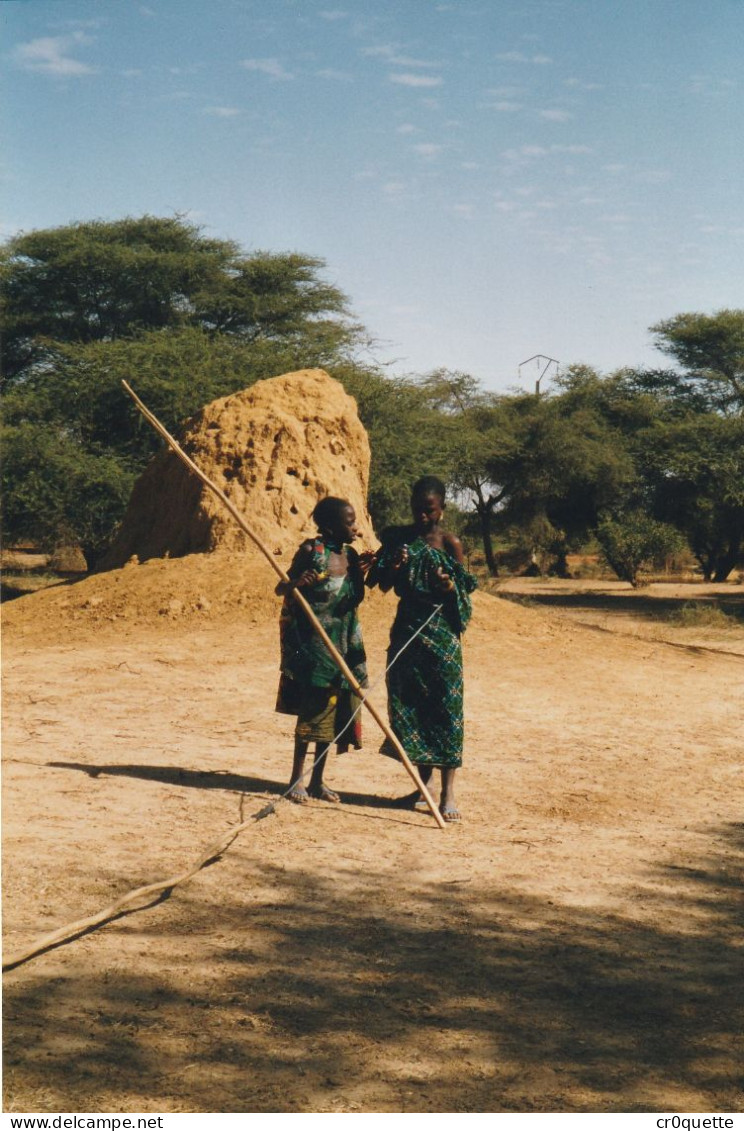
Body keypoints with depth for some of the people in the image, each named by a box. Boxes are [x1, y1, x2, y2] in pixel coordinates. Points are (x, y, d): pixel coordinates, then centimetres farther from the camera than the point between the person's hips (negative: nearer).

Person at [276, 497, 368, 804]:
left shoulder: (350, 555, 8)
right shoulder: (311, 550, -9)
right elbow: (280, 588, -6)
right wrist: (297, 582, -28)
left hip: (344, 642, 6)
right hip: (311, 640, -6)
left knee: (334, 709, 7)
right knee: (313, 708, -6)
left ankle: (318, 781, 17)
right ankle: (297, 779, 5)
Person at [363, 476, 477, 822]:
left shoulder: (449, 544, -2)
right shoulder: (397, 537, 6)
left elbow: (463, 595, -1)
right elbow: (384, 586, 7)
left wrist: (449, 587, -22)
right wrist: (392, 566, -13)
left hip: (442, 636, -3)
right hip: (407, 630, 3)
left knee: (445, 709, -5)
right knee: (409, 705, 5)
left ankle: (448, 792, -3)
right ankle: (423, 784, 18)